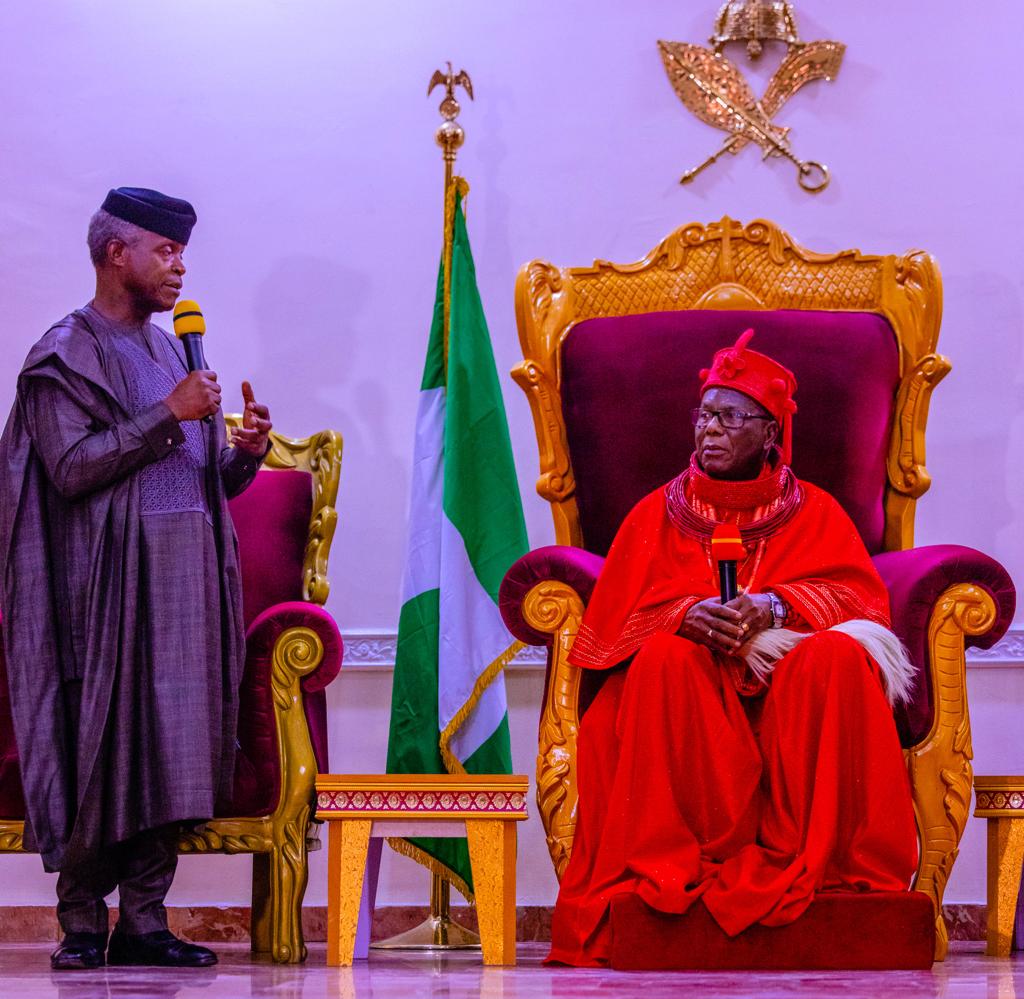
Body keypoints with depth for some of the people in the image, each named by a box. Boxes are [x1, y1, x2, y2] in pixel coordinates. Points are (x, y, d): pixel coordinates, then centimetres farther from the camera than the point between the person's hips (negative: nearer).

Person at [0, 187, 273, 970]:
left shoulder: (169, 350, 20)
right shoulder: (67, 354, -2)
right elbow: (72, 468, -15)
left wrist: (245, 453, -1)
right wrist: (168, 416, -15)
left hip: (185, 581, 6)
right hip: (108, 584, -6)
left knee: (170, 749, 1)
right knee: (104, 748, -7)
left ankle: (144, 920, 4)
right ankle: (83, 920, 1)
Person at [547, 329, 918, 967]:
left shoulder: (814, 512, 16)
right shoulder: (660, 513, 17)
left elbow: (860, 596, -1)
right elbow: (616, 613, 3)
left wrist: (772, 607, -20)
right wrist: (688, 615, -19)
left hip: (791, 691, 0)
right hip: (695, 696, 0)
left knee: (838, 657, -32)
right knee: (665, 659, -33)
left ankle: (816, 859, -30)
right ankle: (683, 859, -35)